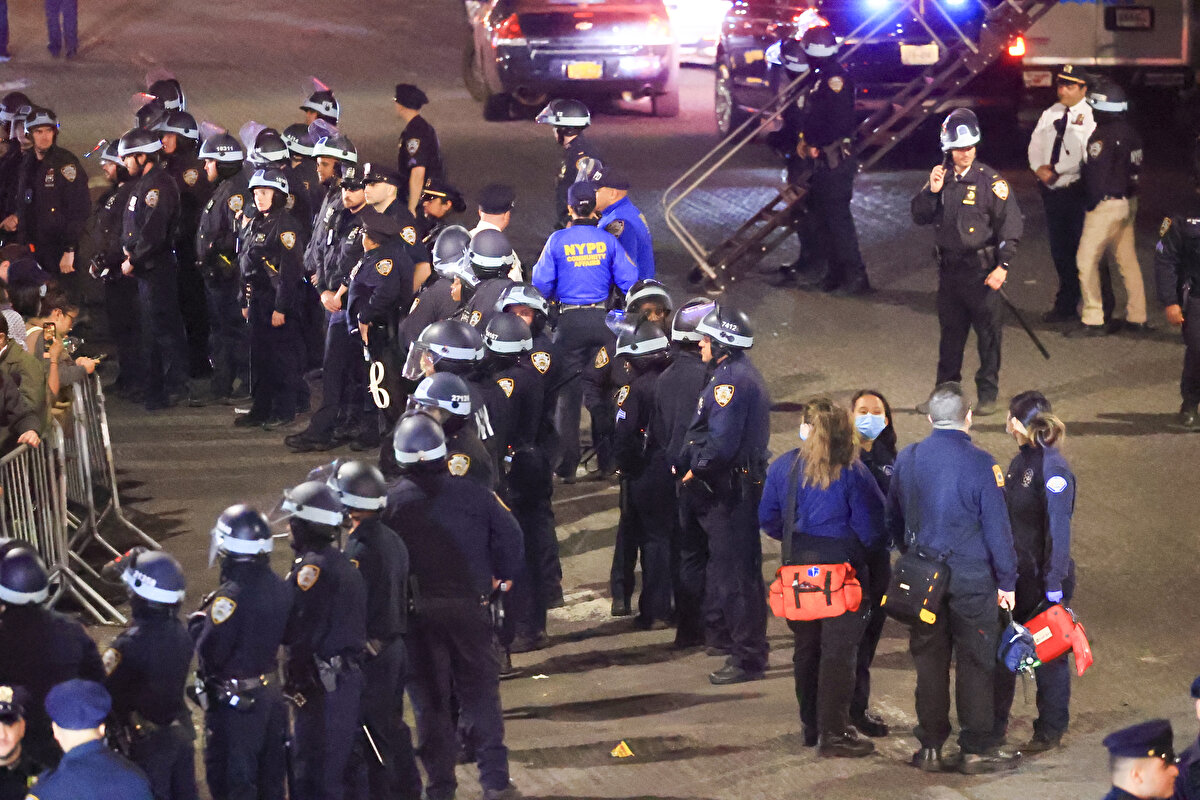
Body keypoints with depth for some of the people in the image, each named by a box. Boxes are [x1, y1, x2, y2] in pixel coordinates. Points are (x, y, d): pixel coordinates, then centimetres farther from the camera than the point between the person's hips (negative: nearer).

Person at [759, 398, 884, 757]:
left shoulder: (783, 466, 0)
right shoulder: (851, 471, -12)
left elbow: (768, 519, 7)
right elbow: (872, 525, -12)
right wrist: (863, 549, 8)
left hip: (798, 566, 5)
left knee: (806, 648, 17)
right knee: (838, 652, -1)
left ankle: (811, 726, 26)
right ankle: (833, 734, -2)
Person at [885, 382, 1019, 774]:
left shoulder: (906, 459, 1)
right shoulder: (979, 463, -14)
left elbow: (892, 520, 12)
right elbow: (997, 528, -11)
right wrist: (1006, 581, -3)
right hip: (971, 577, -4)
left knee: (929, 662, 12)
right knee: (975, 663, 5)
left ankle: (930, 748, 14)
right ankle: (977, 749, 7)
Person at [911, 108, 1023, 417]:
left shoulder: (990, 181, -7)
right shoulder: (940, 177, 8)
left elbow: (1011, 224, -8)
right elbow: (919, 216, 8)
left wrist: (1003, 266, -13)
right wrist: (932, 192, -9)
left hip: (982, 269, -5)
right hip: (949, 269, 5)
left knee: (988, 333, 0)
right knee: (950, 333, 13)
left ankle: (988, 394, 8)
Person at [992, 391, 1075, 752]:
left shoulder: (1053, 471, -19)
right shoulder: (1020, 463, 7)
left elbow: (1058, 532, -20)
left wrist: (1054, 589, -20)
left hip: (1043, 580, -8)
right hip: (1014, 576, 8)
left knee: (1048, 655, 5)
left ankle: (1050, 731, 16)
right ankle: (995, 725, 23)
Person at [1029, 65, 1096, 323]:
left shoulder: (1090, 116, -9)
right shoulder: (1050, 115, 13)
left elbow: (1085, 155, -19)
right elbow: (1036, 146, 12)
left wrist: (1056, 171, -18)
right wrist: (1040, 168, -8)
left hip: (1076, 192, -7)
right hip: (1052, 191, 7)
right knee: (1060, 251, 12)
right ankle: (1065, 306, 22)